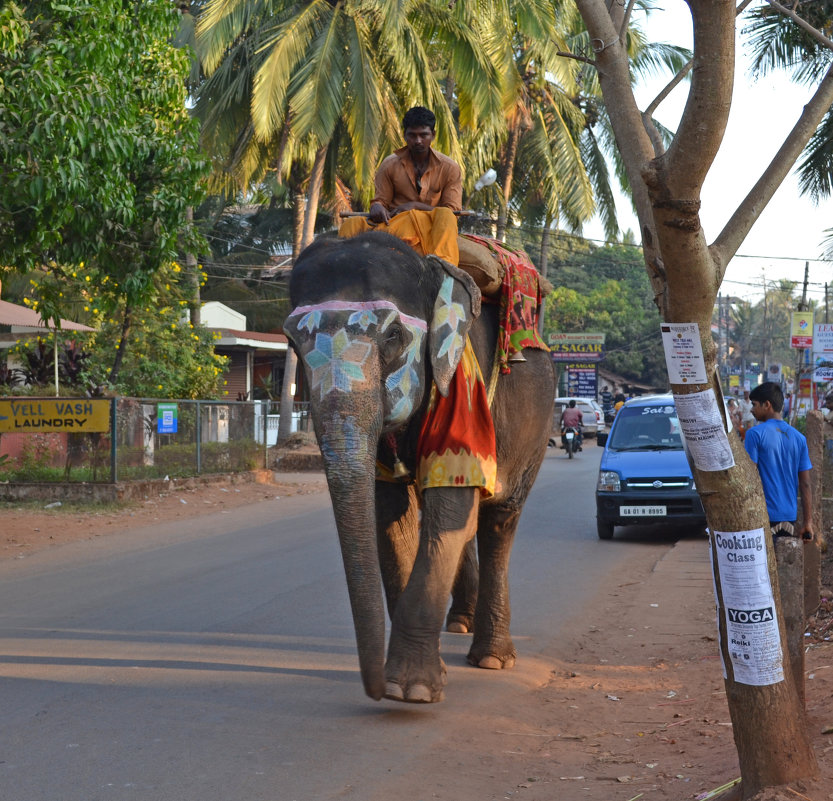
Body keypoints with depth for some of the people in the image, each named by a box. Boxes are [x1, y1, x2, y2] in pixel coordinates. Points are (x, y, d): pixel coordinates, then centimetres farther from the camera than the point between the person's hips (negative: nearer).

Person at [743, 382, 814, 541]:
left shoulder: (755, 434, -8)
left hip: (763, 516, -6)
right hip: (790, 516, 6)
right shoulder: (799, 438, 8)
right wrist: (808, 522, 10)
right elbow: (805, 484, 7)